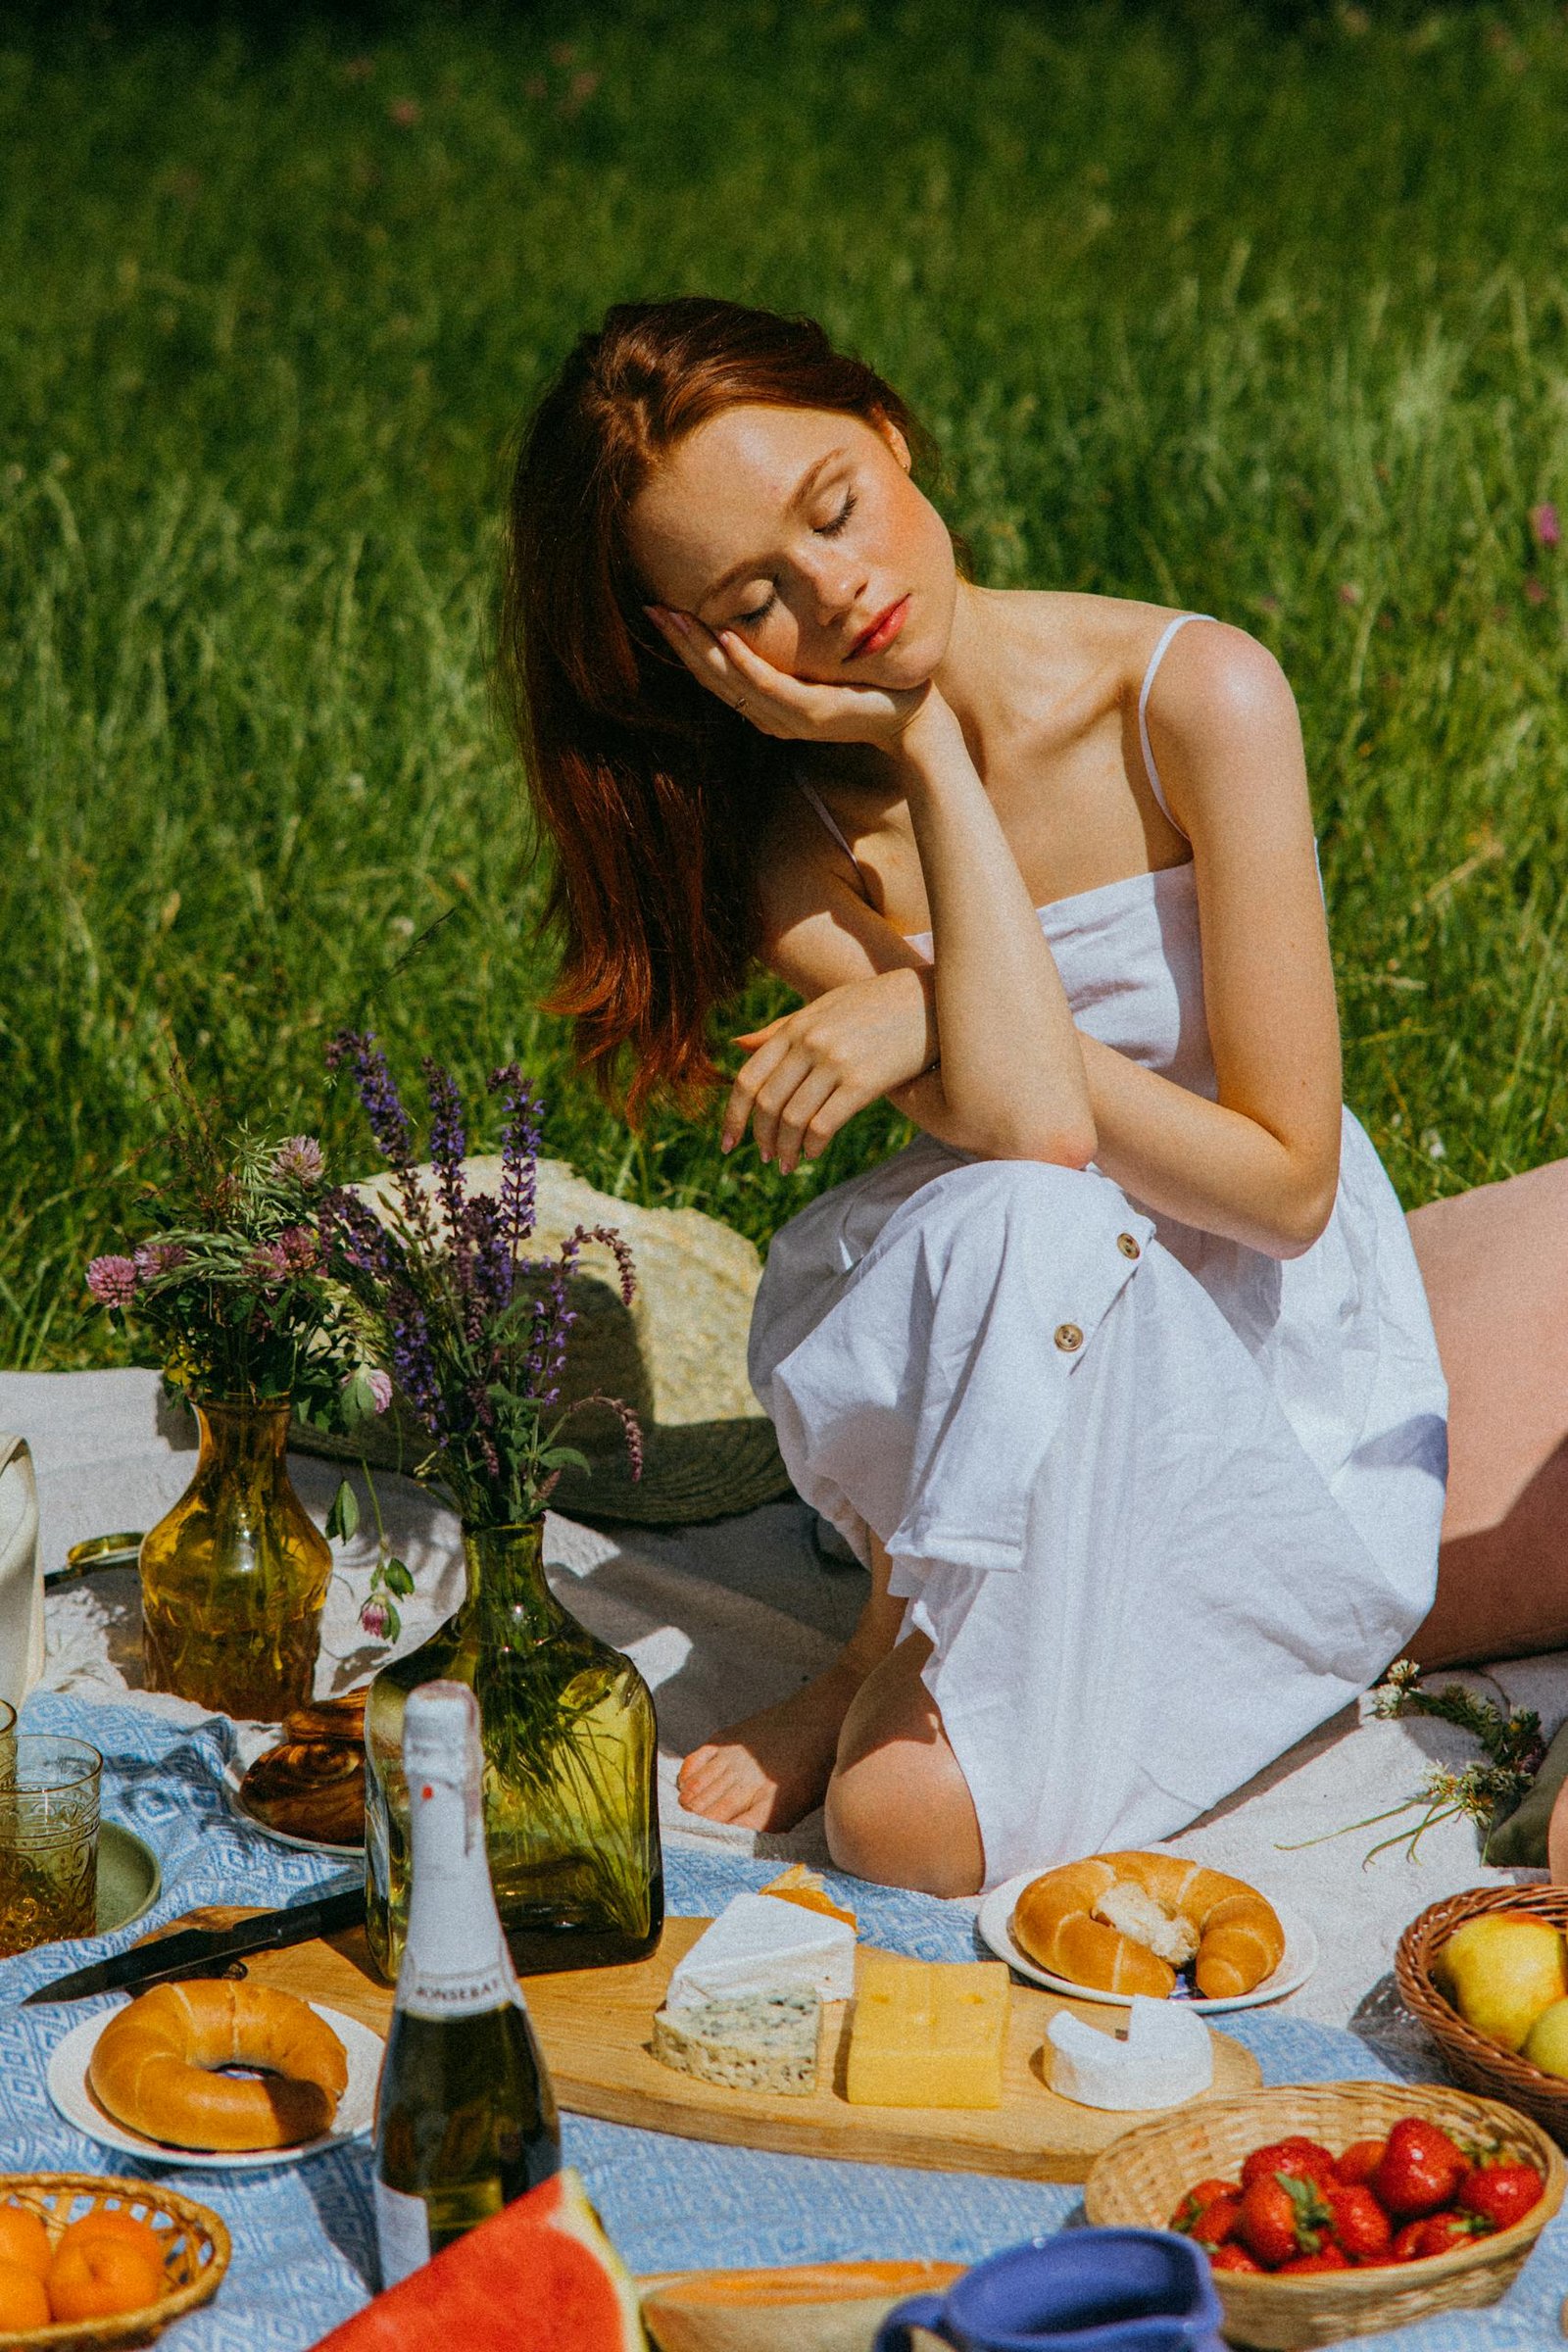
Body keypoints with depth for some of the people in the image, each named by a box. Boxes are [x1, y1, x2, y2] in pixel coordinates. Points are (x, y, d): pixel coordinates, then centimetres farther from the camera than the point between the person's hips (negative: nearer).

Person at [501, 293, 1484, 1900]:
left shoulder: (1196, 698, -15)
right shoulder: (797, 840, -8)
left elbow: (1285, 1182, -16)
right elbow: (1027, 1125, -28)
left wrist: (933, 1009, -18)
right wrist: (930, 751, -22)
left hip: (1279, 1397, -3)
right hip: (1028, 1394, 3)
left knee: (919, 1821, -26)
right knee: (1010, 1221, -36)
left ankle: (909, 1654, 8)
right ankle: (932, 1620, -9)